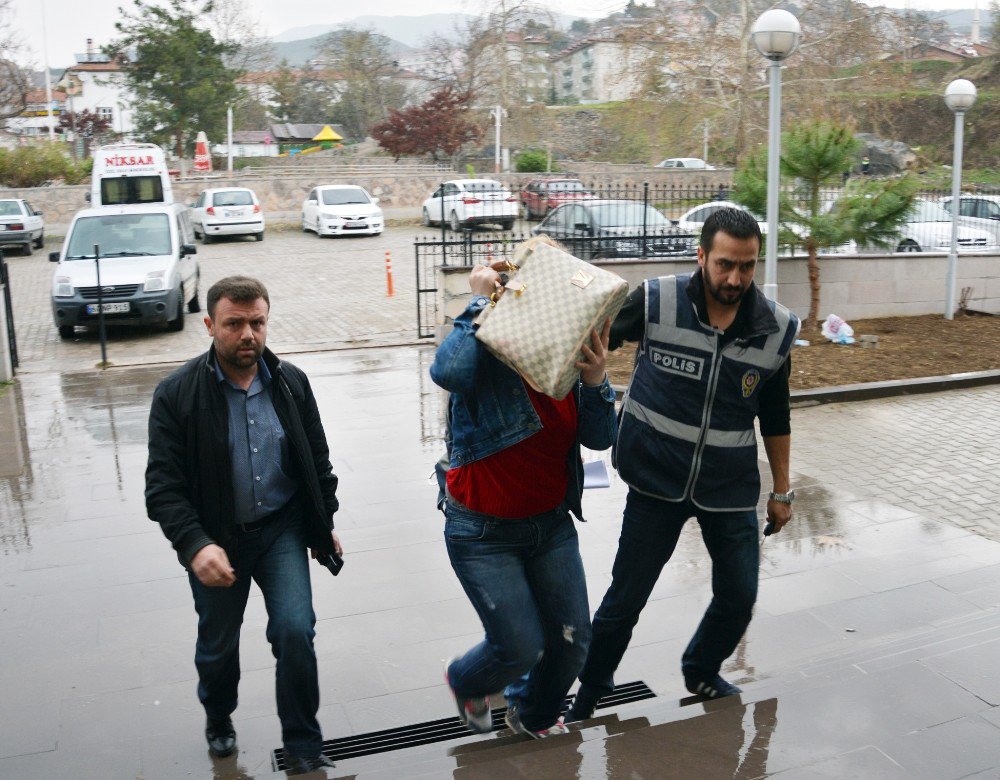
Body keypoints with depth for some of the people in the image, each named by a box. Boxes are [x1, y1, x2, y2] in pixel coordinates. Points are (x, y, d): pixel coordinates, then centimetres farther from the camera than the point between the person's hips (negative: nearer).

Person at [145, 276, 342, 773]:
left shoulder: (290, 382, -3)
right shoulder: (177, 394, -13)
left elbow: (317, 460, 9)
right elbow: (163, 485, -16)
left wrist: (325, 523, 12)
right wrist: (194, 544, -29)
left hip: (282, 529, 1)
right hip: (216, 538, -1)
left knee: (295, 630, -11)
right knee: (218, 644, 15)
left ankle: (303, 748, 9)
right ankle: (218, 717, 49)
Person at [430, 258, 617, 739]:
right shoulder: (487, 354, -19)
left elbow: (599, 439, -6)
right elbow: (447, 371, -43)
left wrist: (596, 381, -23)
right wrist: (479, 303, -32)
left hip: (552, 524, 6)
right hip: (484, 534, -6)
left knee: (572, 641, 10)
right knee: (520, 648, -4)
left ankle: (531, 713, 43)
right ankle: (465, 680, 35)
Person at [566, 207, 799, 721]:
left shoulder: (776, 329, -5)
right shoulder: (655, 303, -15)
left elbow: (775, 417, 7)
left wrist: (781, 490, 13)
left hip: (730, 488, 3)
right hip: (656, 483, -2)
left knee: (739, 597, 11)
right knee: (625, 599, 5)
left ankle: (702, 672, 41)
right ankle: (589, 697, 29)